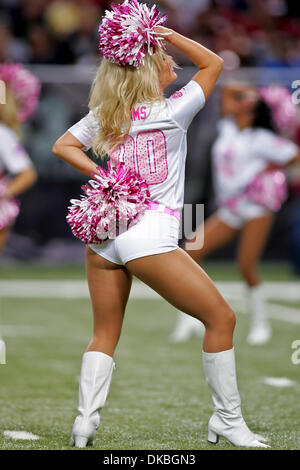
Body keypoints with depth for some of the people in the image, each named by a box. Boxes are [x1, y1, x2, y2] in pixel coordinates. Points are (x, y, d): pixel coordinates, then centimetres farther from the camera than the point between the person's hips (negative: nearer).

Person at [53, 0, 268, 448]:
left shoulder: (102, 117, 10)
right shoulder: (170, 113, -6)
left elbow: (62, 146, 17)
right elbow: (214, 63, 4)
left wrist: (100, 173, 9)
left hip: (102, 234, 6)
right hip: (150, 236, -6)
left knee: (105, 334, 17)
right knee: (221, 318, 5)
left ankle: (86, 419, 3)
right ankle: (228, 421, 6)